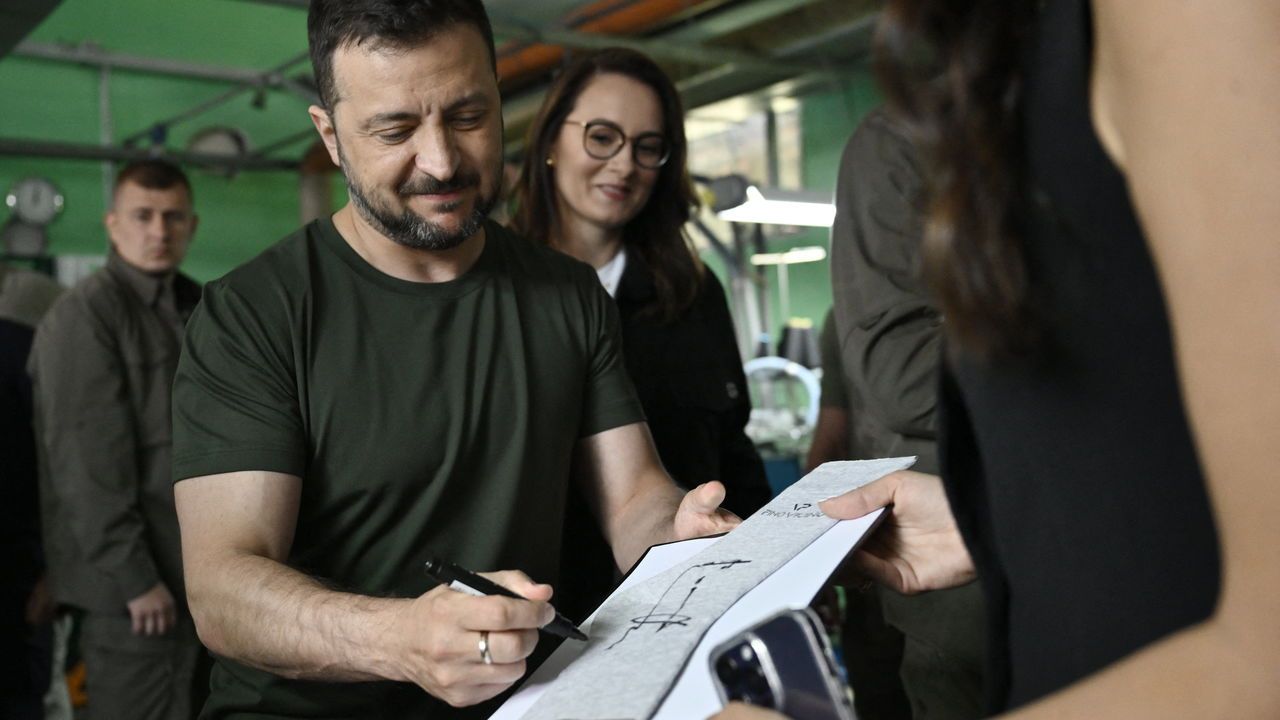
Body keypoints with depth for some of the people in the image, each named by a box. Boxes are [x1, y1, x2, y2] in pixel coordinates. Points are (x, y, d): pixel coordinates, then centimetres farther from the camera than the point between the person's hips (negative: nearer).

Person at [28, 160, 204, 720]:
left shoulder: (196, 308, 13)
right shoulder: (83, 315, -10)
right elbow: (89, 465, -15)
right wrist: (135, 579, -16)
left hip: (198, 571, 8)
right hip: (135, 584, -7)